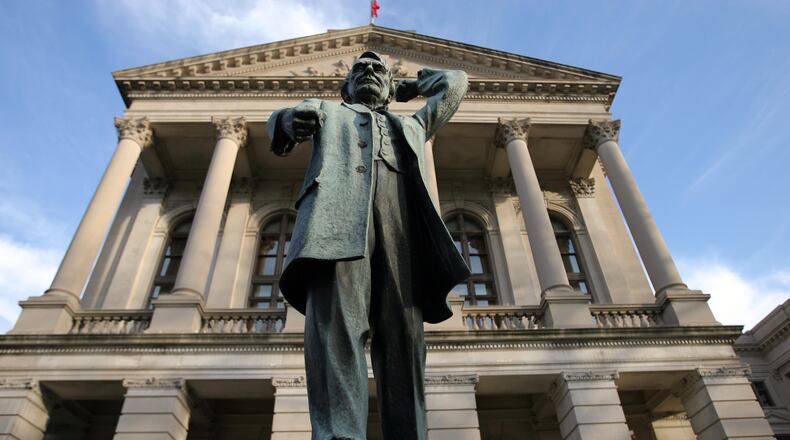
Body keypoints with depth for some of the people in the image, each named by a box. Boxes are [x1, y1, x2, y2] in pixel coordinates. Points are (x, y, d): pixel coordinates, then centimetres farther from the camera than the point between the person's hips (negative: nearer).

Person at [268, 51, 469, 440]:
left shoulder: (411, 125, 42)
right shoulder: (327, 111, 39)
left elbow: (455, 81, 55)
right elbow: (278, 122, 22)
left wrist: (409, 85, 61)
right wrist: (290, 117, 0)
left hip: (403, 217, 2)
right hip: (338, 211, -2)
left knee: (403, 337, -12)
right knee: (335, 325, -25)